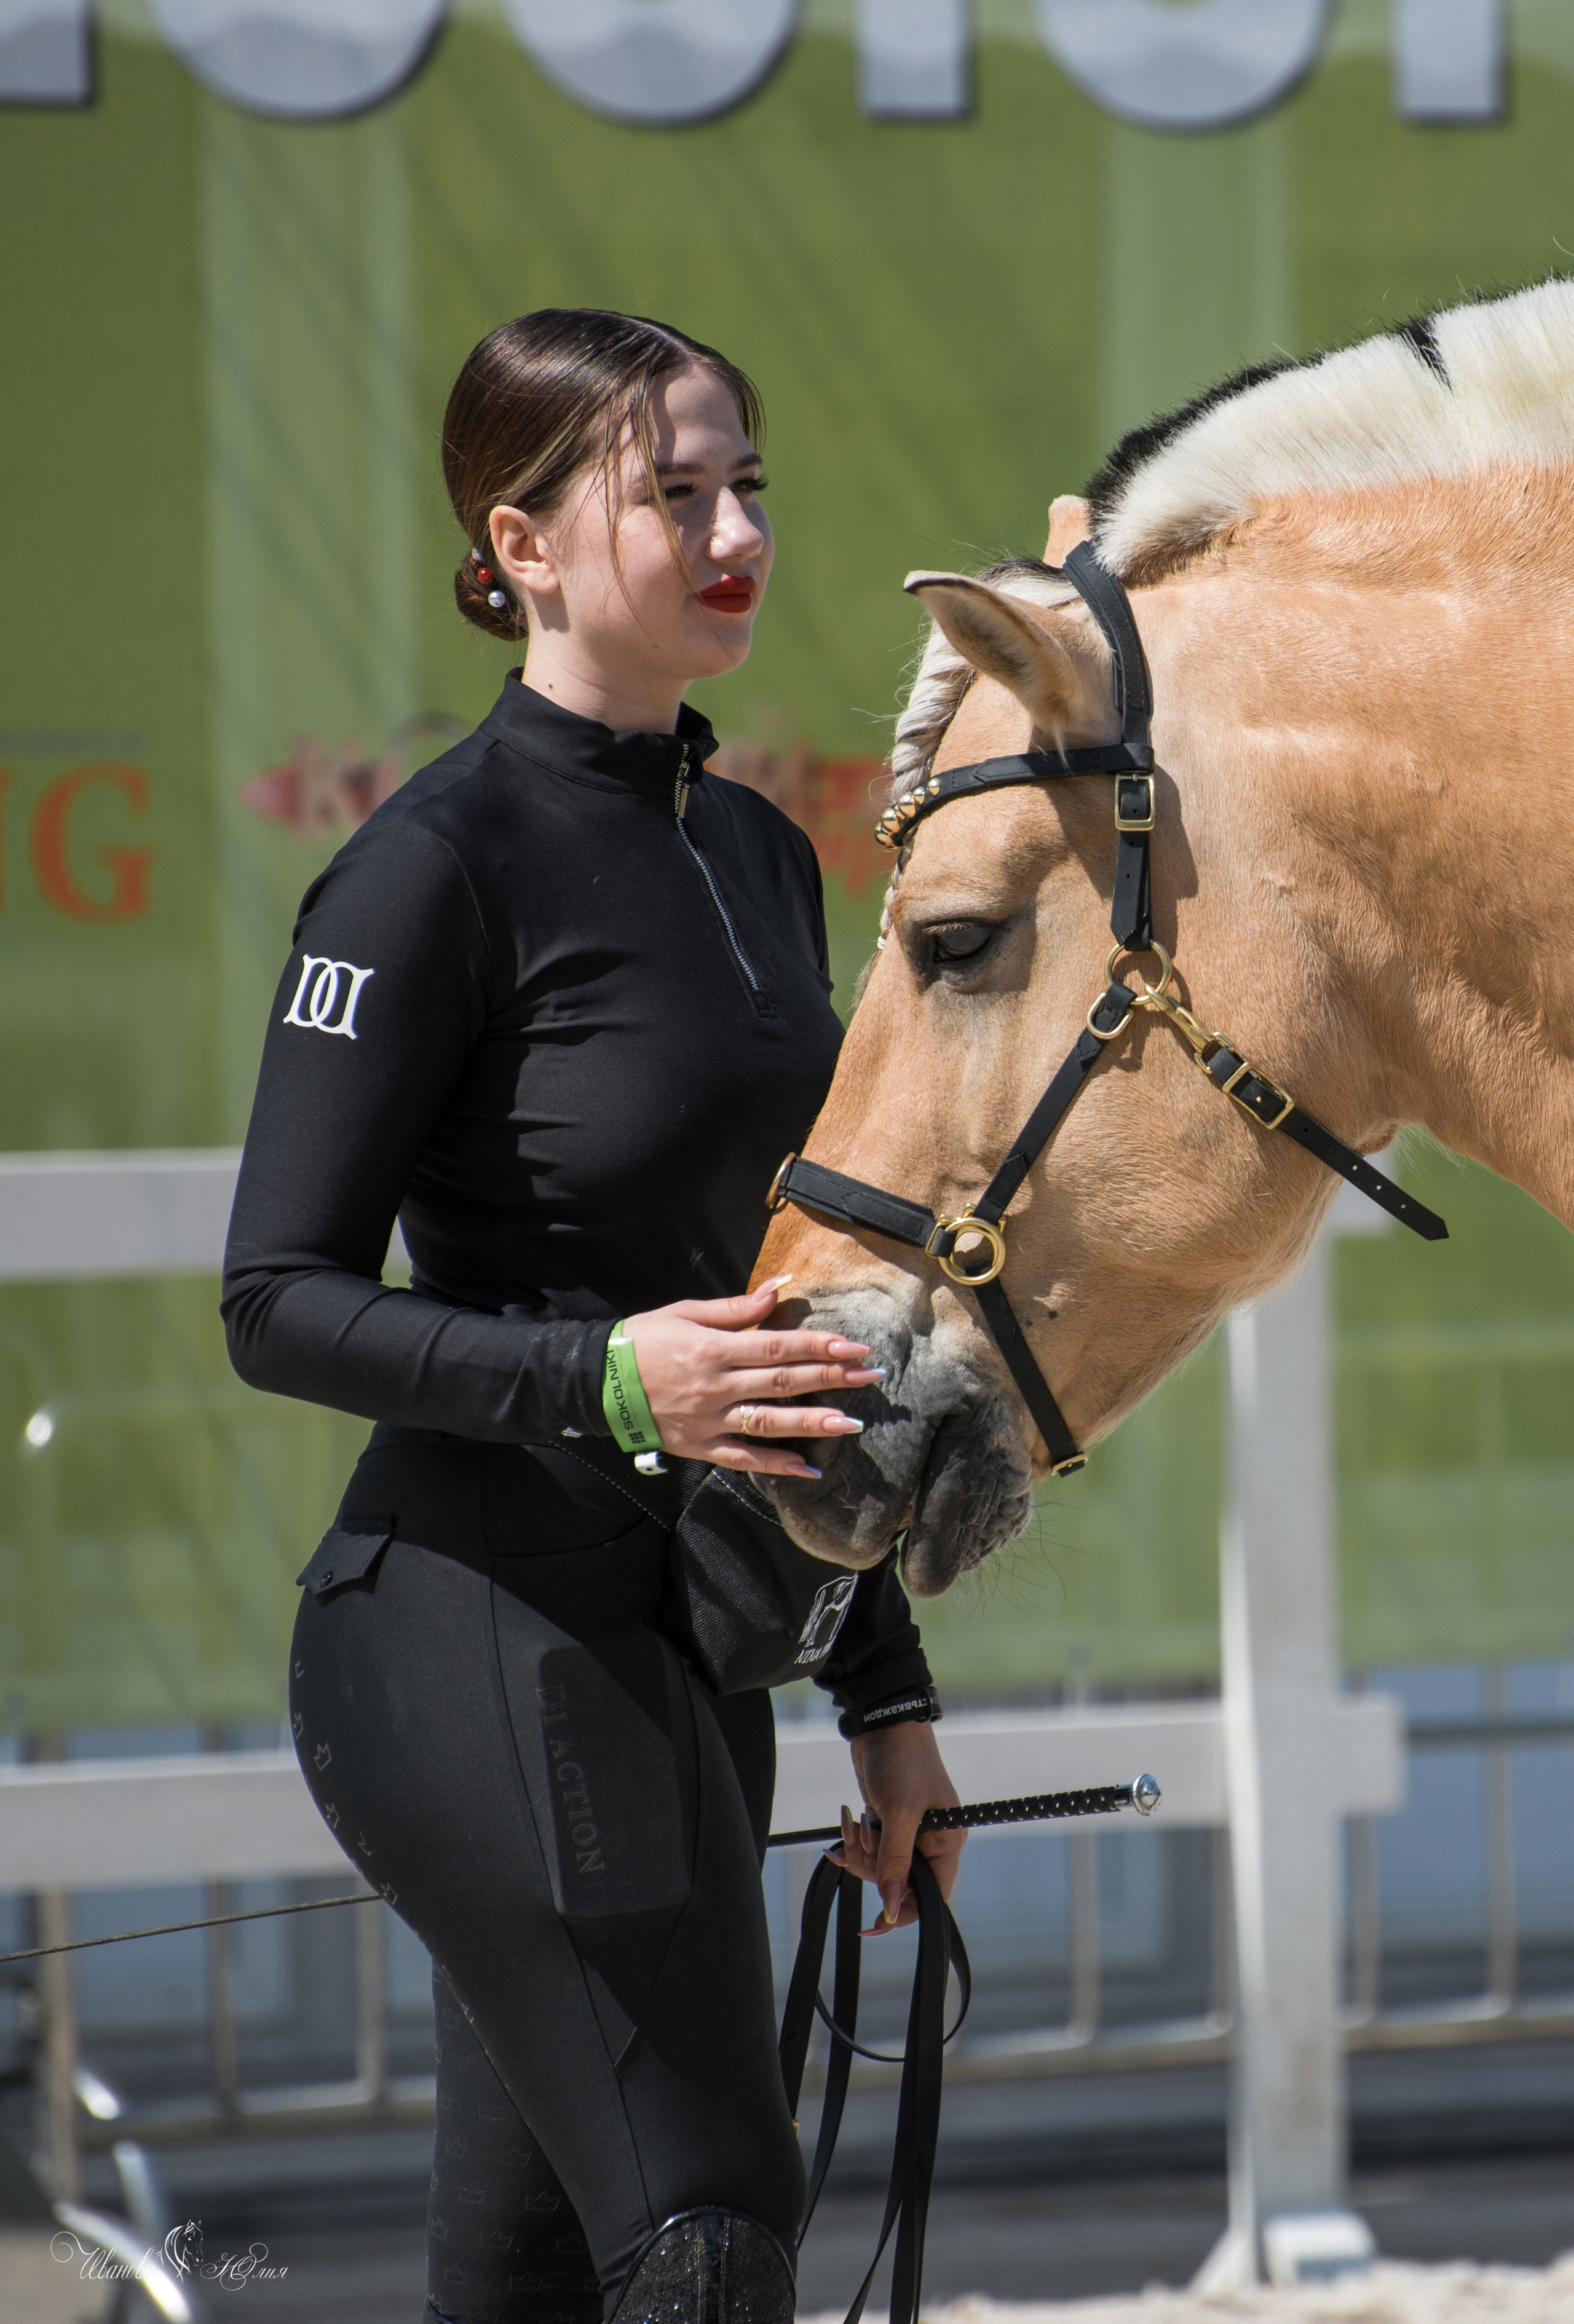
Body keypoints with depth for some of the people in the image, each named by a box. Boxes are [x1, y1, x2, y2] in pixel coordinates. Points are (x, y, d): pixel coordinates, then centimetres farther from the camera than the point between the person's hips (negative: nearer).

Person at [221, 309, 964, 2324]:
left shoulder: (756, 854, 13)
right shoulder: (439, 866, -12)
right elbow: (282, 1303, -13)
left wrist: (884, 1680, 19)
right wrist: (606, 1375, -27)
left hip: (676, 1639, 8)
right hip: (486, 1640, -8)